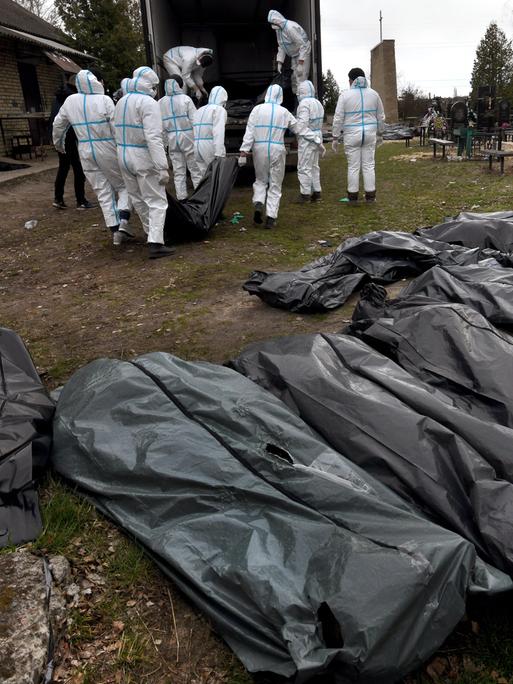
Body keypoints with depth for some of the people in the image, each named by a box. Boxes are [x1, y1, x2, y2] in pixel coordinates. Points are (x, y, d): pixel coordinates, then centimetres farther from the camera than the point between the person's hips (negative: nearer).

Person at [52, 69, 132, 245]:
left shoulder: (70, 101, 4)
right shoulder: (104, 100, -11)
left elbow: (58, 125, 15)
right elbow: (116, 127, -13)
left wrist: (58, 143, 32)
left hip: (87, 154, 4)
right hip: (108, 151, -4)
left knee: (103, 193, 9)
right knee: (123, 186, 8)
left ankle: (115, 231, 8)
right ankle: (123, 223, -11)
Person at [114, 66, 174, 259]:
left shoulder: (121, 102, 12)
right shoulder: (148, 102, -13)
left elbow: (118, 132, 13)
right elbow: (154, 137, -22)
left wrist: (124, 154, 16)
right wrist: (162, 168, -25)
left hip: (124, 157, 8)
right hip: (144, 158, -8)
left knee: (138, 199, 18)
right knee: (157, 201, -4)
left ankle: (151, 233, 32)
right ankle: (155, 244, -13)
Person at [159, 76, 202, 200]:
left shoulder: (160, 103, 3)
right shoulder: (185, 99, -8)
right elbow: (194, 120, -9)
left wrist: (164, 141, 11)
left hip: (172, 140, 3)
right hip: (188, 138, -3)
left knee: (178, 172, 9)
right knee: (195, 170, 4)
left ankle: (181, 198, 8)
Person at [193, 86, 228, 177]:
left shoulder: (199, 110, 21)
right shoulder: (219, 110, -2)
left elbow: (194, 132, 14)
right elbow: (218, 133, -17)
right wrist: (219, 154, -23)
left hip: (197, 147, 7)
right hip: (210, 147, -7)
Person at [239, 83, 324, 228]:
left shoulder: (257, 109, 3)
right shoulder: (284, 112, 4)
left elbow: (249, 132, -3)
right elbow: (301, 129, 9)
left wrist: (244, 152, -4)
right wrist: (317, 140, 18)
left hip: (260, 150, 1)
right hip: (277, 150, -1)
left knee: (261, 180, 18)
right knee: (275, 185, 7)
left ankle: (258, 204, -6)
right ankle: (271, 217, 1)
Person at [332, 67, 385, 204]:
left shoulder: (345, 95, -7)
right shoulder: (373, 93, 4)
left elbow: (338, 118, -8)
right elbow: (381, 116, 11)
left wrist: (335, 138, -2)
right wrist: (380, 132, 24)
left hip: (352, 135, -3)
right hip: (369, 134, 3)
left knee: (353, 166, 4)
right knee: (369, 165, 8)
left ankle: (353, 196, 8)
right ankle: (370, 195, 11)